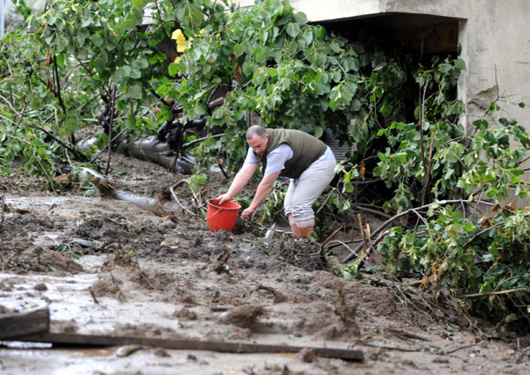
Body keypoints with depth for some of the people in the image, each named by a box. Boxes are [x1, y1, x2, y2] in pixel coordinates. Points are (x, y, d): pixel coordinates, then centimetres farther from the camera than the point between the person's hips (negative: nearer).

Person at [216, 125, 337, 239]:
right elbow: (245, 173, -9)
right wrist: (229, 195, -18)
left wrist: (252, 208, -24)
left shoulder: (278, 150, -35)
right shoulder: (257, 146, -7)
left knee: (300, 203, -20)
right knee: (290, 204, 5)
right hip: (304, 168, 10)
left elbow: (267, 184, -31)